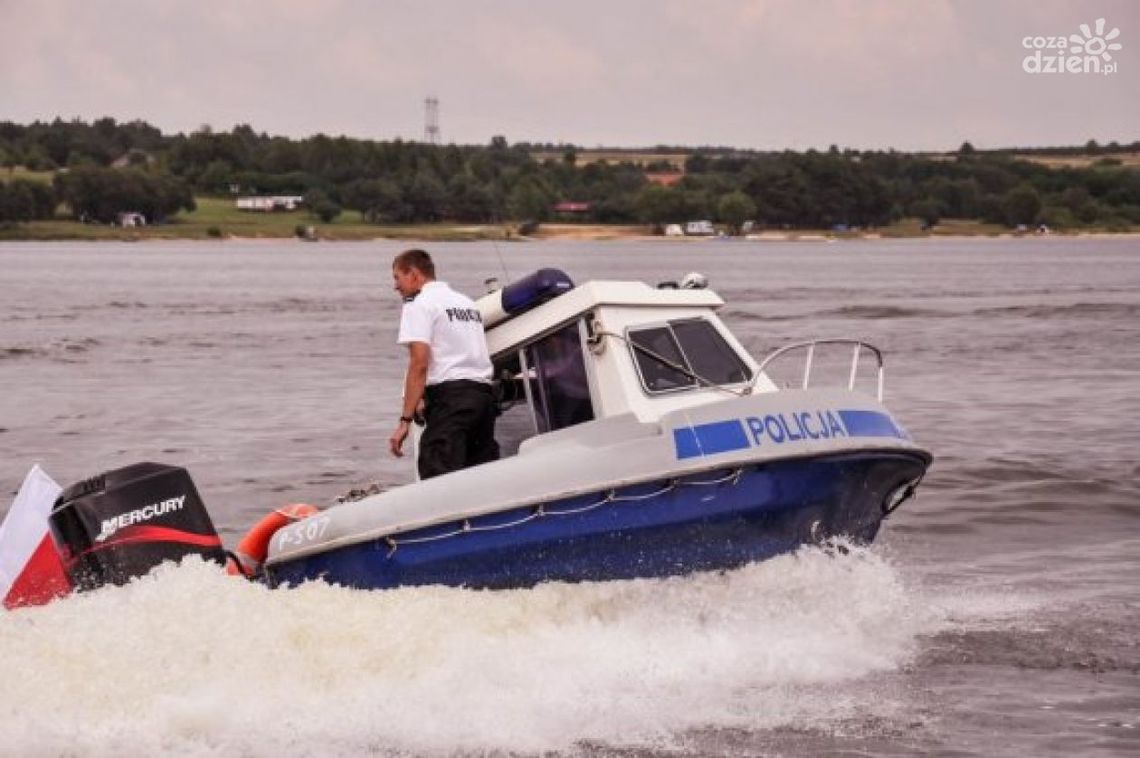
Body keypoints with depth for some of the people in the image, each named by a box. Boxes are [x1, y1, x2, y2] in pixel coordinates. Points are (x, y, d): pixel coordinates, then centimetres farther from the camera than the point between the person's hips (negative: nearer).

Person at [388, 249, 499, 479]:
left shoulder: (420, 305, -1)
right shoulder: (467, 302, 24)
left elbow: (419, 364, -12)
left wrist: (405, 420, -15)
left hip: (450, 394, -8)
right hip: (483, 393, 8)